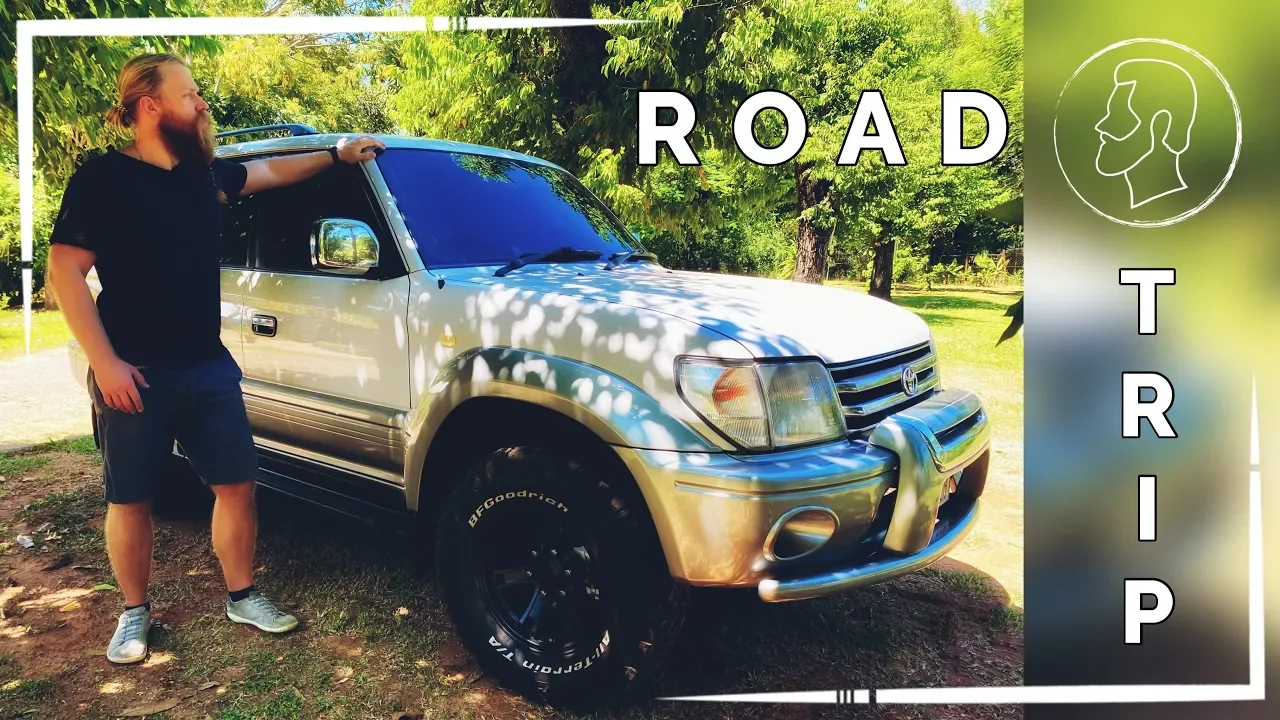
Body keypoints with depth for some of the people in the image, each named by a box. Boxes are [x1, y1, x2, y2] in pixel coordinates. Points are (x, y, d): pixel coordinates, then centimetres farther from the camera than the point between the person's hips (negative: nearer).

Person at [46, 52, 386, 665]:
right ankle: (135, 614, 25)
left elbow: (270, 171, 28)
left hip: (209, 367, 6)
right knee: (129, 498, 7)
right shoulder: (103, 178, -9)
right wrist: (105, 363, -17)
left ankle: (242, 598, 21)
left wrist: (337, 154, 29)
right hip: (135, 373, -5)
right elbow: (65, 273, -11)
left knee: (236, 483, 6)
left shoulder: (205, 172, 9)